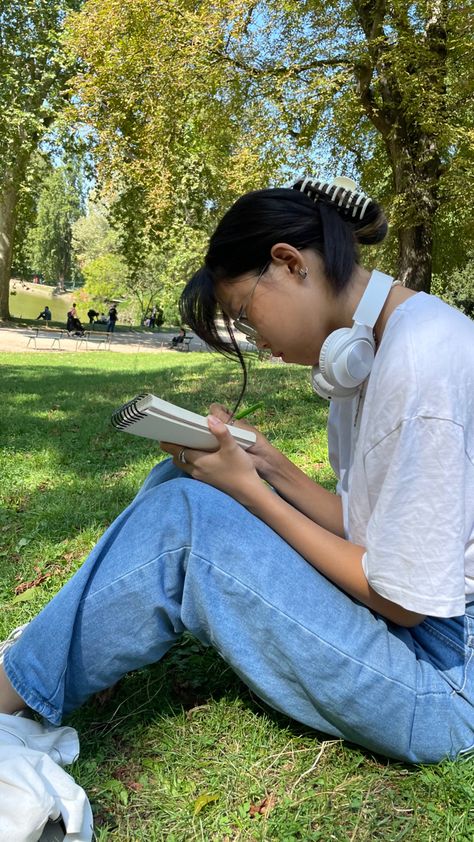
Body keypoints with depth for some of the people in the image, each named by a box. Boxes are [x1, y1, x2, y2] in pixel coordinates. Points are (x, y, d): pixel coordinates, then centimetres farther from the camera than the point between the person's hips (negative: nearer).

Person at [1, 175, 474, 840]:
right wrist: (271, 466, -5)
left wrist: (249, 490, -16)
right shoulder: (371, 350, 4)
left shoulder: (419, 361, -25)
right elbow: (366, 527, 8)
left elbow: (402, 599, -20)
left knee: (182, 522, -19)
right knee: (184, 482, 0)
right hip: (404, 614, 9)